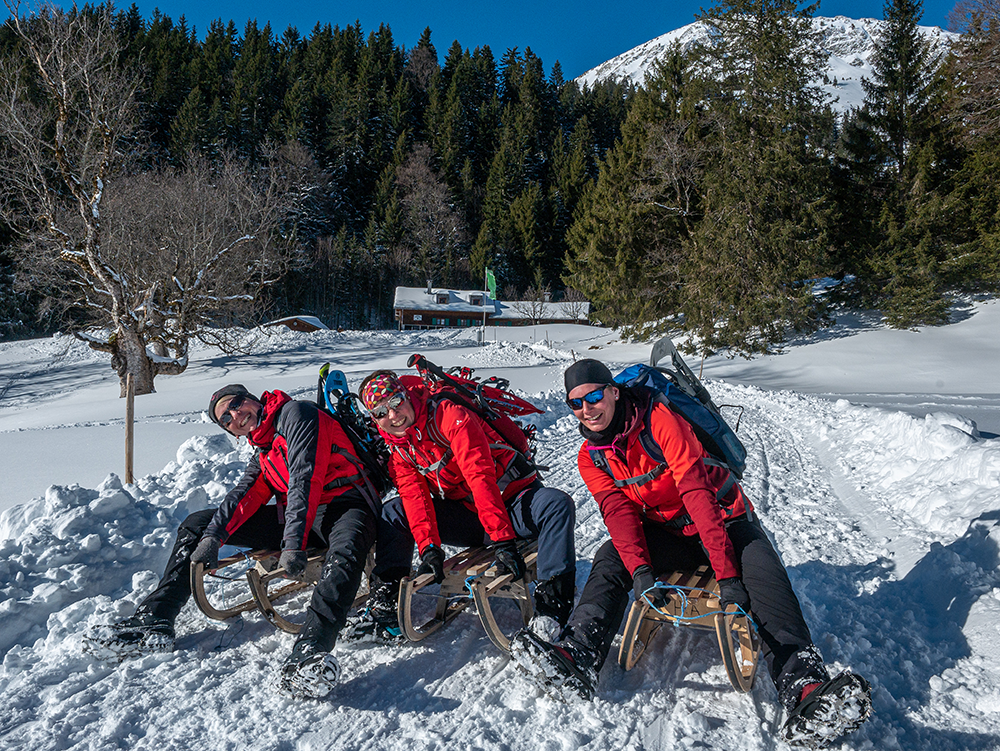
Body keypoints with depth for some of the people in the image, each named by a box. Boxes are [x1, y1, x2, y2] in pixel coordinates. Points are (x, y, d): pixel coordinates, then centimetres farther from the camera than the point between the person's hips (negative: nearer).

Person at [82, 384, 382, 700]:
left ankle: (309, 651, -60)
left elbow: (305, 479, -19)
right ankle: (153, 622, 1)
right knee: (196, 525, 7)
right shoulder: (263, 455, 20)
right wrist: (213, 536, -16)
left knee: (346, 547, -46)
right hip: (292, 515, 8)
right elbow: (245, 496, 3)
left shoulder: (296, 413, -6)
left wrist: (293, 544, -27)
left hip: (344, 506, -8)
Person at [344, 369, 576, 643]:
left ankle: (551, 600, -34)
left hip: (509, 500, -5)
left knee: (557, 505, -35)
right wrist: (429, 547, -28)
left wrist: (503, 540, -35)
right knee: (393, 512, -6)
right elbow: (415, 497, -10)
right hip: (465, 515, 5)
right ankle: (388, 593, -9)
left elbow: (481, 476, -28)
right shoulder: (397, 449, 1)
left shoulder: (449, 416, -20)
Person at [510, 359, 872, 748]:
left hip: (725, 521, -4)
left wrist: (727, 573, -33)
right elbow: (618, 511, -15)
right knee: (610, 559, -22)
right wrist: (639, 570, -35)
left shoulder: (659, 419, -20)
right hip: (667, 534, 4)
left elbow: (696, 490, -27)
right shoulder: (591, 457, -3)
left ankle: (803, 687, -45)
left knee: (763, 573, -32)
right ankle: (578, 655, -35)